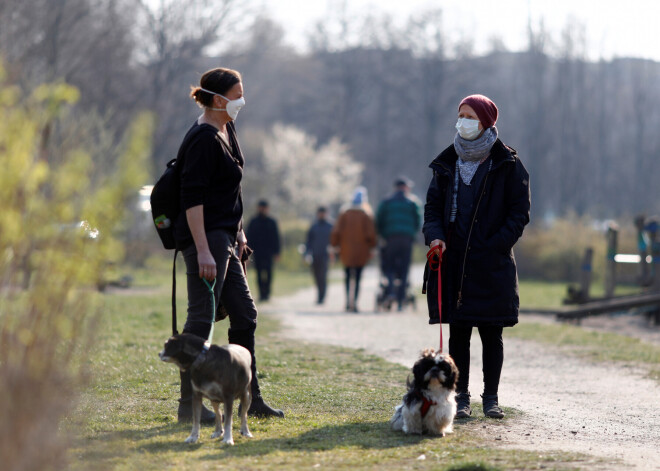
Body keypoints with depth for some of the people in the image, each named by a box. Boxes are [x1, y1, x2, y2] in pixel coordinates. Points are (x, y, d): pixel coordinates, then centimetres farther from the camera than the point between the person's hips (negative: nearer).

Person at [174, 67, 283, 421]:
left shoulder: (226, 130, 13)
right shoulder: (203, 139, -17)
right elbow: (192, 198, -22)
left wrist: (237, 230, 23)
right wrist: (203, 251, -26)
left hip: (224, 237, 10)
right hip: (205, 236, -10)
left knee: (244, 315, 13)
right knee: (201, 319, -8)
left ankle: (249, 398, 20)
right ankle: (189, 404, -4)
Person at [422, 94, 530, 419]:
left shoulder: (507, 165, 0)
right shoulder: (447, 163, 10)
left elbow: (519, 212, -1)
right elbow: (433, 205, 12)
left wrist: (495, 246, -12)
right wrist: (435, 235, -7)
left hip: (492, 264, -3)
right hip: (454, 261, 3)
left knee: (491, 332, 2)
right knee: (458, 330, 3)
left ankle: (491, 397, 10)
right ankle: (462, 396, 9)